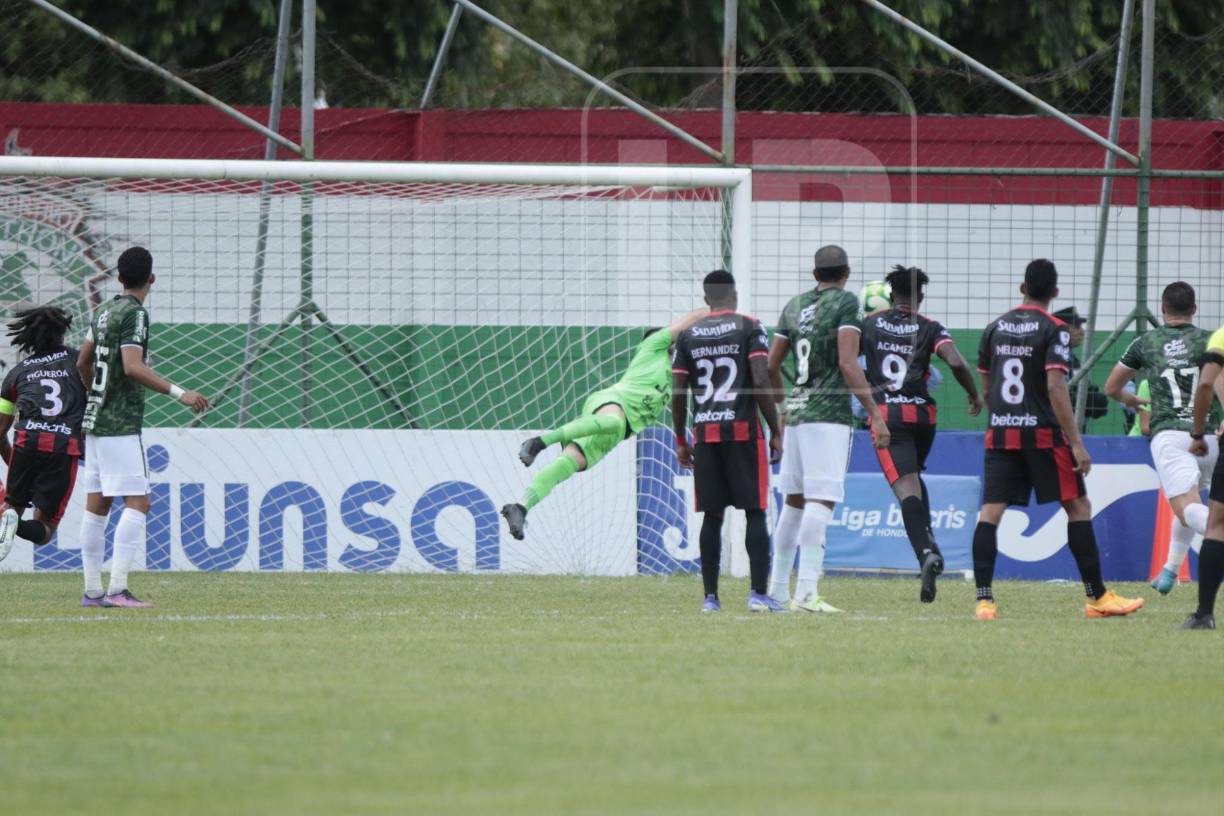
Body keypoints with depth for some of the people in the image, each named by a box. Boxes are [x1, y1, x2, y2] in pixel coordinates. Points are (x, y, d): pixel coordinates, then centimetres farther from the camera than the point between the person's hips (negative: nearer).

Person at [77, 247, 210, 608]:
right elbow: (133, 367, -23)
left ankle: (92, 591, 11)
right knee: (137, 503, -10)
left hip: (95, 421, 9)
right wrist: (178, 393, -25)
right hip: (121, 426, -9)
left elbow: (83, 362, 24)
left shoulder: (104, 311, 14)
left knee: (97, 505, 9)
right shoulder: (134, 314, -12)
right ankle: (118, 589, -18)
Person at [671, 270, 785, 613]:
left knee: (712, 516, 7)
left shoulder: (688, 335, 8)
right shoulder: (749, 328, -1)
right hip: (744, 430, -3)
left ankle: (710, 596, 4)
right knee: (755, 513, 0)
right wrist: (776, 432, -4)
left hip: (704, 432, 3)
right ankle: (759, 594, -8)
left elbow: (678, 394, 7)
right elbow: (761, 382, -10)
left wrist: (681, 440, 17)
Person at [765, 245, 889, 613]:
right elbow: (848, 364, -15)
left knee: (794, 500, 17)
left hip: (796, 413, 7)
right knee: (821, 501, -12)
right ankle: (807, 591, -22)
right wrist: (875, 415, -15)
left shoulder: (794, 306, 13)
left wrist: (779, 409, 32)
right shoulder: (845, 303, -5)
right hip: (829, 414, -7)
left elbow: (771, 367, 17)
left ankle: (778, 589, 22)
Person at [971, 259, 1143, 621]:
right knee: (1078, 506, 6)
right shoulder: (1053, 330, -7)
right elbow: (1055, 388, -15)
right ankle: (1097, 597, 8)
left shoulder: (995, 328, 9)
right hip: (1043, 433, -4)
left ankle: (984, 599, -12)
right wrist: (1076, 443, -14)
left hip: (1000, 432, 4)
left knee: (990, 512, -1)